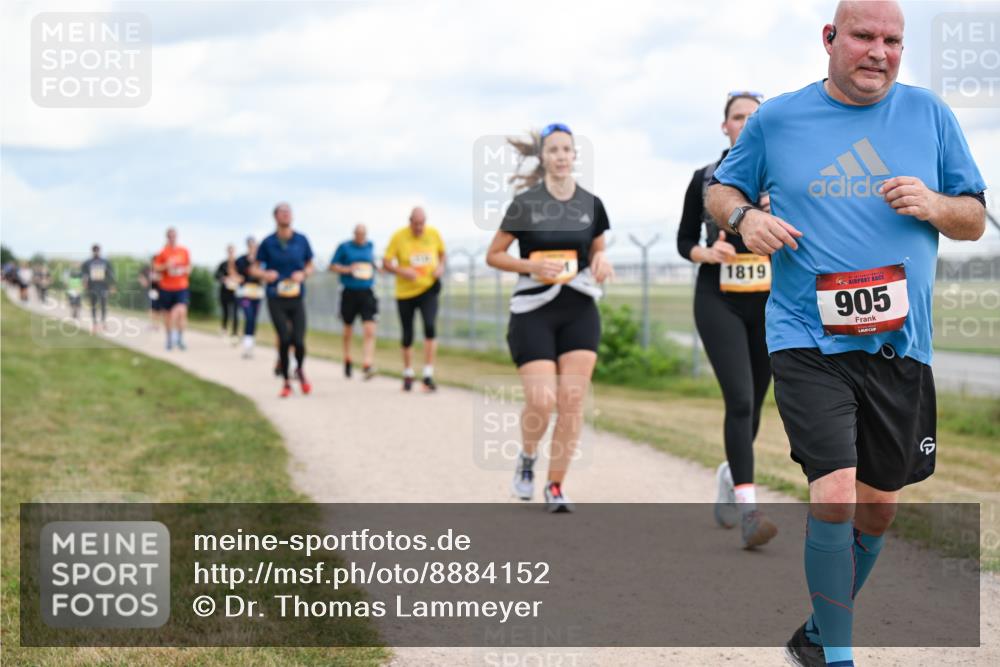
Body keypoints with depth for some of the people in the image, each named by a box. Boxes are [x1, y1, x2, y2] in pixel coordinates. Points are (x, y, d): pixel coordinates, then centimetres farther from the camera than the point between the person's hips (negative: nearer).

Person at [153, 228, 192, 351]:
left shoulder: (184, 251, 6)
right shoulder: (163, 252, 0)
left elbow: (189, 267, 16)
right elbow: (155, 268, 1)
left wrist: (184, 270, -6)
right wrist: (165, 266, -17)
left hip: (181, 287, 0)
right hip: (166, 288, 0)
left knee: (181, 311, -17)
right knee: (167, 313, 8)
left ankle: (180, 338, -7)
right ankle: (169, 338, 25)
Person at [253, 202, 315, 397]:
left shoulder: (301, 240, 4)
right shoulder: (268, 243, 0)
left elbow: (310, 266, 14)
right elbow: (255, 268, 7)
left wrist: (303, 274, -8)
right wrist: (264, 275, -15)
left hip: (297, 299, 1)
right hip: (276, 299, -1)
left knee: (298, 340, -8)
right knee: (284, 339, -8)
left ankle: (300, 370, 24)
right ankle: (285, 381, 10)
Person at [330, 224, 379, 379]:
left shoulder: (370, 246, 11)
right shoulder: (344, 247, 0)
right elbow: (333, 266, 1)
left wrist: (373, 268, 12)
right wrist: (348, 270, -14)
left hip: (367, 293, 1)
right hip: (349, 292, -1)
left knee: (370, 331, -15)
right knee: (348, 329, 11)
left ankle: (367, 364, -21)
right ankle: (347, 361, 33)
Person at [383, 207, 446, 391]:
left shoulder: (433, 234, -1)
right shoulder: (399, 237, -8)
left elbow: (441, 252, 18)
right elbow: (386, 263, -5)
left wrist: (441, 266, -2)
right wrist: (402, 271, -23)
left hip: (428, 289, 0)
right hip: (405, 292, 0)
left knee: (430, 327, -20)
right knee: (407, 336, 8)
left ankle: (428, 375, -17)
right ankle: (408, 374, 29)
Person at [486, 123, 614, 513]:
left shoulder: (591, 205, 5)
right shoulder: (525, 204, -4)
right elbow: (493, 255, 1)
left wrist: (600, 262, -5)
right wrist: (532, 266, -15)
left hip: (580, 312, 3)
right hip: (533, 312, -3)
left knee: (572, 401, -6)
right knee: (541, 402, -12)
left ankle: (556, 486, 7)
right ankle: (527, 459, 20)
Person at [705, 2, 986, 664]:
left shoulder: (930, 115, 6)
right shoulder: (776, 119, 2)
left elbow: (975, 218, 10)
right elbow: (722, 188, 15)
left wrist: (934, 206, -12)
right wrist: (744, 217, -7)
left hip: (900, 343, 3)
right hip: (809, 342, -3)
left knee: (880, 503, 12)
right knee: (834, 494, -18)